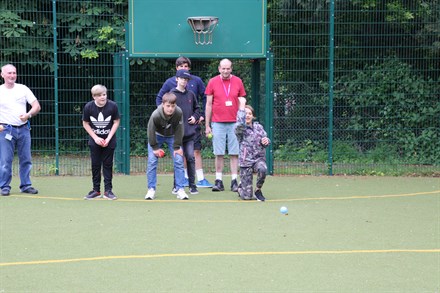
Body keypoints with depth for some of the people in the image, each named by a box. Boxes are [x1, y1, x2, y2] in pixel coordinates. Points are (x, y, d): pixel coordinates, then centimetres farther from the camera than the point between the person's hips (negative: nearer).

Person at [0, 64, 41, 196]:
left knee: (26, 159, 4)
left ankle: (26, 185, 12)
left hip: (23, 129, 3)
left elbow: (37, 106, 5)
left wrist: (28, 115, -14)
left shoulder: (23, 89, 9)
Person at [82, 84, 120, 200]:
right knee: (95, 164, 3)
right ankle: (96, 190, 10)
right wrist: (96, 138, -9)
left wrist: (108, 138, -11)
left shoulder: (112, 106, -15)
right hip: (94, 140, 1)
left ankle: (108, 190, 6)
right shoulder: (88, 107, -13)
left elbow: (116, 122, -4)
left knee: (108, 164, 1)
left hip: (109, 140, -1)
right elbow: (85, 124, -2)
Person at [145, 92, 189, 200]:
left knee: (179, 161, -9)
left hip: (172, 136, 1)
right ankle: (151, 189, 0)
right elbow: (151, 131, -19)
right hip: (157, 136, -1)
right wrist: (155, 147, -12)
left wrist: (177, 147, -13)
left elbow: (179, 130, -17)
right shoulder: (155, 115, -34)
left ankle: (180, 189, -3)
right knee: (152, 161, -10)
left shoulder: (179, 113, -30)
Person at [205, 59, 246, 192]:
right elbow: (208, 105, 6)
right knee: (219, 154, 0)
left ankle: (234, 181, 3)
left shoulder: (238, 82, 6)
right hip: (217, 123, -1)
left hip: (234, 123, 1)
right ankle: (218, 181, 4)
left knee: (234, 153, 0)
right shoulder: (212, 82, 4)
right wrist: (207, 126, 3)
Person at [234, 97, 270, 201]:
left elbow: (265, 140, 8)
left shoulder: (258, 126, 9)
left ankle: (258, 190, -7)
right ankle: (240, 187, 33)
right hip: (246, 161, -3)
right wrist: (242, 105, -20)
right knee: (247, 196, -7)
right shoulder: (239, 129, -4)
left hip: (259, 158, 3)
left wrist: (266, 141, -18)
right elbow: (240, 124, -27)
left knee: (262, 169, -37)